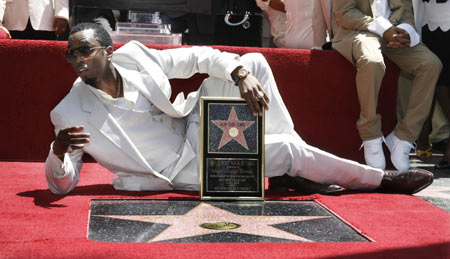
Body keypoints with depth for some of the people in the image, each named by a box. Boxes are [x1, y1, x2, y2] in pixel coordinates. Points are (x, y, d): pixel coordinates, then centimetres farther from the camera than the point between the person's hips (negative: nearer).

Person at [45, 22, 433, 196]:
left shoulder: (133, 56, -8)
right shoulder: (70, 114, -16)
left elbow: (197, 57, -4)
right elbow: (62, 184, -16)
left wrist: (241, 75, -22)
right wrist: (58, 151, -39)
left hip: (193, 125, 5)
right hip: (183, 169, -5)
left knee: (253, 62, -8)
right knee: (289, 148, -19)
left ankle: (288, 172, -2)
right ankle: (382, 179, 2)